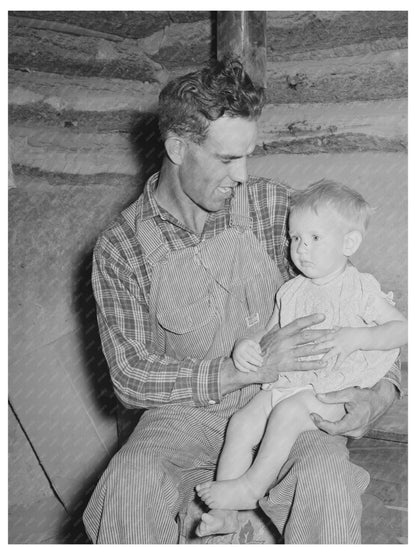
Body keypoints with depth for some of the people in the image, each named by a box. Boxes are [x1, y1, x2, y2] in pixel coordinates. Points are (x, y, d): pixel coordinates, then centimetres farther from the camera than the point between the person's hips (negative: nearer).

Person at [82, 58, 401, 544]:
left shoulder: (274, 206, -1)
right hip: (187, 410, 0)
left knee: (327, 480, -30)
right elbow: (131, 379, -10)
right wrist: (250, 367, -20)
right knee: (131, 480, -31)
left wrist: (382, 387, -11)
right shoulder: (119, 248, -5)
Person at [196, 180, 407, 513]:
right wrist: (246, 345, -5)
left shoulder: (360, 289, -2)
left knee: (288, 411, -31)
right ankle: (222, 513, -12)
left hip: (334, 391, -5)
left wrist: (356, 337, -22)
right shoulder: (291, 292, 13)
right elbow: (269, 333, 18)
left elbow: (402, 328, -6)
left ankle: (252, 487, -18)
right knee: (241, 422, -14)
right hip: (286, 382, 5)